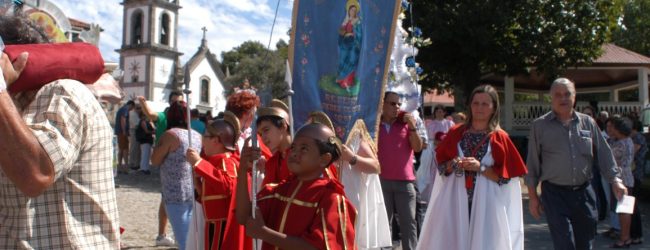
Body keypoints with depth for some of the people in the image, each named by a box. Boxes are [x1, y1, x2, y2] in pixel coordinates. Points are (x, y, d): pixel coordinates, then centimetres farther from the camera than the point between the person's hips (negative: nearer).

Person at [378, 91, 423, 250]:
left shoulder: (405, 124, 6)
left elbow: (418, 147, -1)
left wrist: (412, 128, -13)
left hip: (405, 181, 1)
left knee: (408, 221, 3)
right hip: (381, 180, 0)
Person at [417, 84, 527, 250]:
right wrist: (452, 165, -11)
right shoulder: (455, 133, 8)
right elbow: (441, 164, 9)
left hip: (486, 204, -2)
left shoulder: (500, 138, 1)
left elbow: (505, 176, -3)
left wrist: (481, 168, -16)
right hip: (455, 201, 2)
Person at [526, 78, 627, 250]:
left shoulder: (587, 123, 8)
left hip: (584, 192, 3)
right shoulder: (540, 126, 0)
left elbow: (604, 154, 9)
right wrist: (532, 196, 0)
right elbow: (532, 163, 2)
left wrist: (615, 180, -3)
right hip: (555, 193, -3)